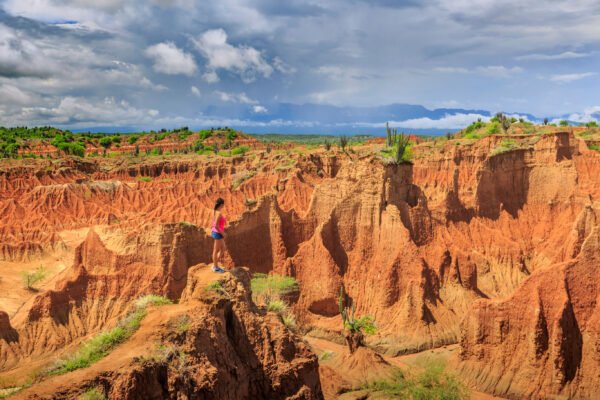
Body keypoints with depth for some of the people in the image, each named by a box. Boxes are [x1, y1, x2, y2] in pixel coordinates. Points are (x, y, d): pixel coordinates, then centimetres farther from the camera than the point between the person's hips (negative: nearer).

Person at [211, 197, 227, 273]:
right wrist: (222, 233, -16)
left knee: (223, 249, 18)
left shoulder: (215, 211, 7)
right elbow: (216, 226, -26)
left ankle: (215, 265, 23)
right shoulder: (219, 213, -23)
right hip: (218, 234, -10)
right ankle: (215, 268, 16)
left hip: (215, 233, 10)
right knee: (216, 251, 4)